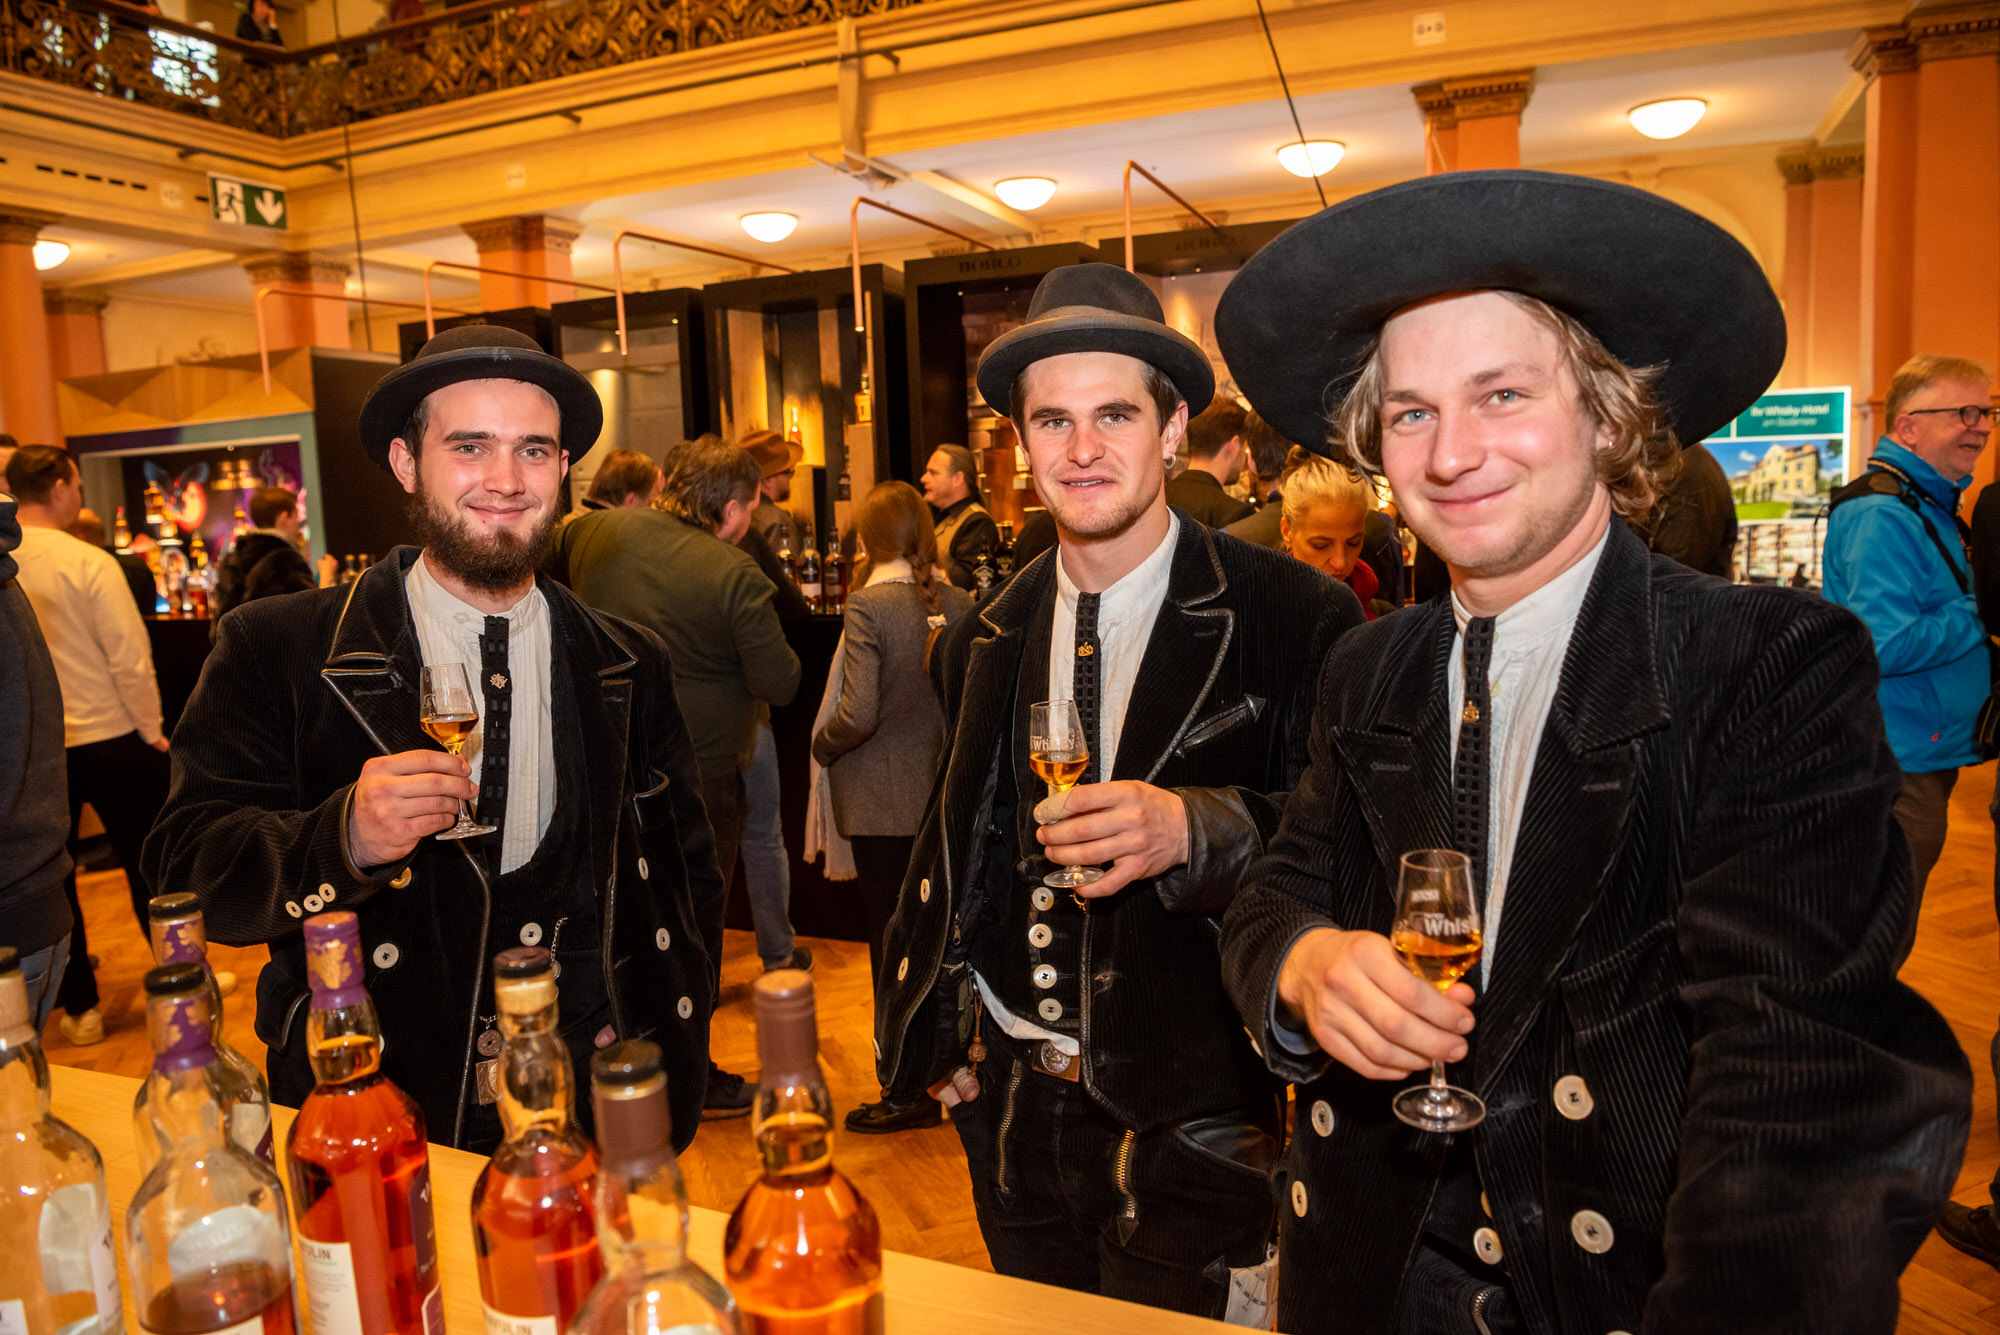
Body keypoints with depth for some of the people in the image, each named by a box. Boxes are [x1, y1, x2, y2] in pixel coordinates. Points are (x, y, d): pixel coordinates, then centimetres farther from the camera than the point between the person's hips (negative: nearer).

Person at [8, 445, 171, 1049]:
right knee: (147, 863, 9)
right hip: (109, 739, -4)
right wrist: (153, 731, -4)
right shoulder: (89, 563, -15)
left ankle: (78, 1007, 21)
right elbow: (130, 658, -16)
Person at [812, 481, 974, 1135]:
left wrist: (821, 744, -2)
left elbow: (858, 714, -20)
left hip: (883, 799, -5)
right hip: (944, 792, 6)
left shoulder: (869, 604, -17)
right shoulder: (958, 602, -1)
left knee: (891, 938, 5)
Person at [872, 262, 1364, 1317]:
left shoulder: (1296, 622, -13)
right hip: (1014, 1105, 5)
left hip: (1186, 1124, -5)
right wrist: (943, 1029, 10)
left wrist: (1193, 829, -30)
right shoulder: (986, 644, 3)